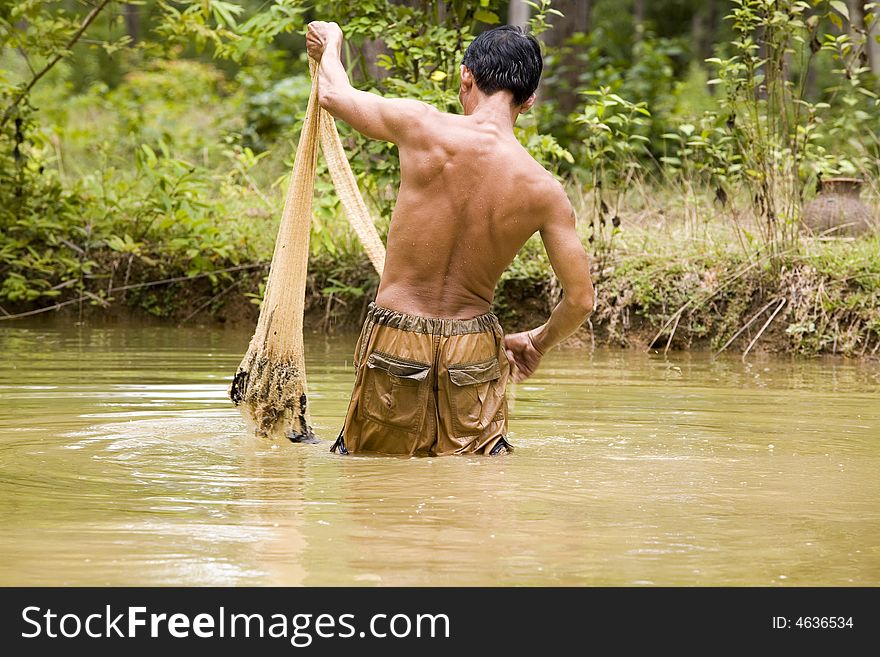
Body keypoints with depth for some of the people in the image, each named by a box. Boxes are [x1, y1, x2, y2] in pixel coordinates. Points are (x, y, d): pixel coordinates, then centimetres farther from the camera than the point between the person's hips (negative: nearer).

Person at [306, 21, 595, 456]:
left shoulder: (421, 127, -13)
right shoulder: (544, 191, -8)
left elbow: (334, 94, 6)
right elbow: (580, 300, -3)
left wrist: (330, 42, 29)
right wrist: (538, 342, 19)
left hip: (395, 343, -1)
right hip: (473, 353, 1)